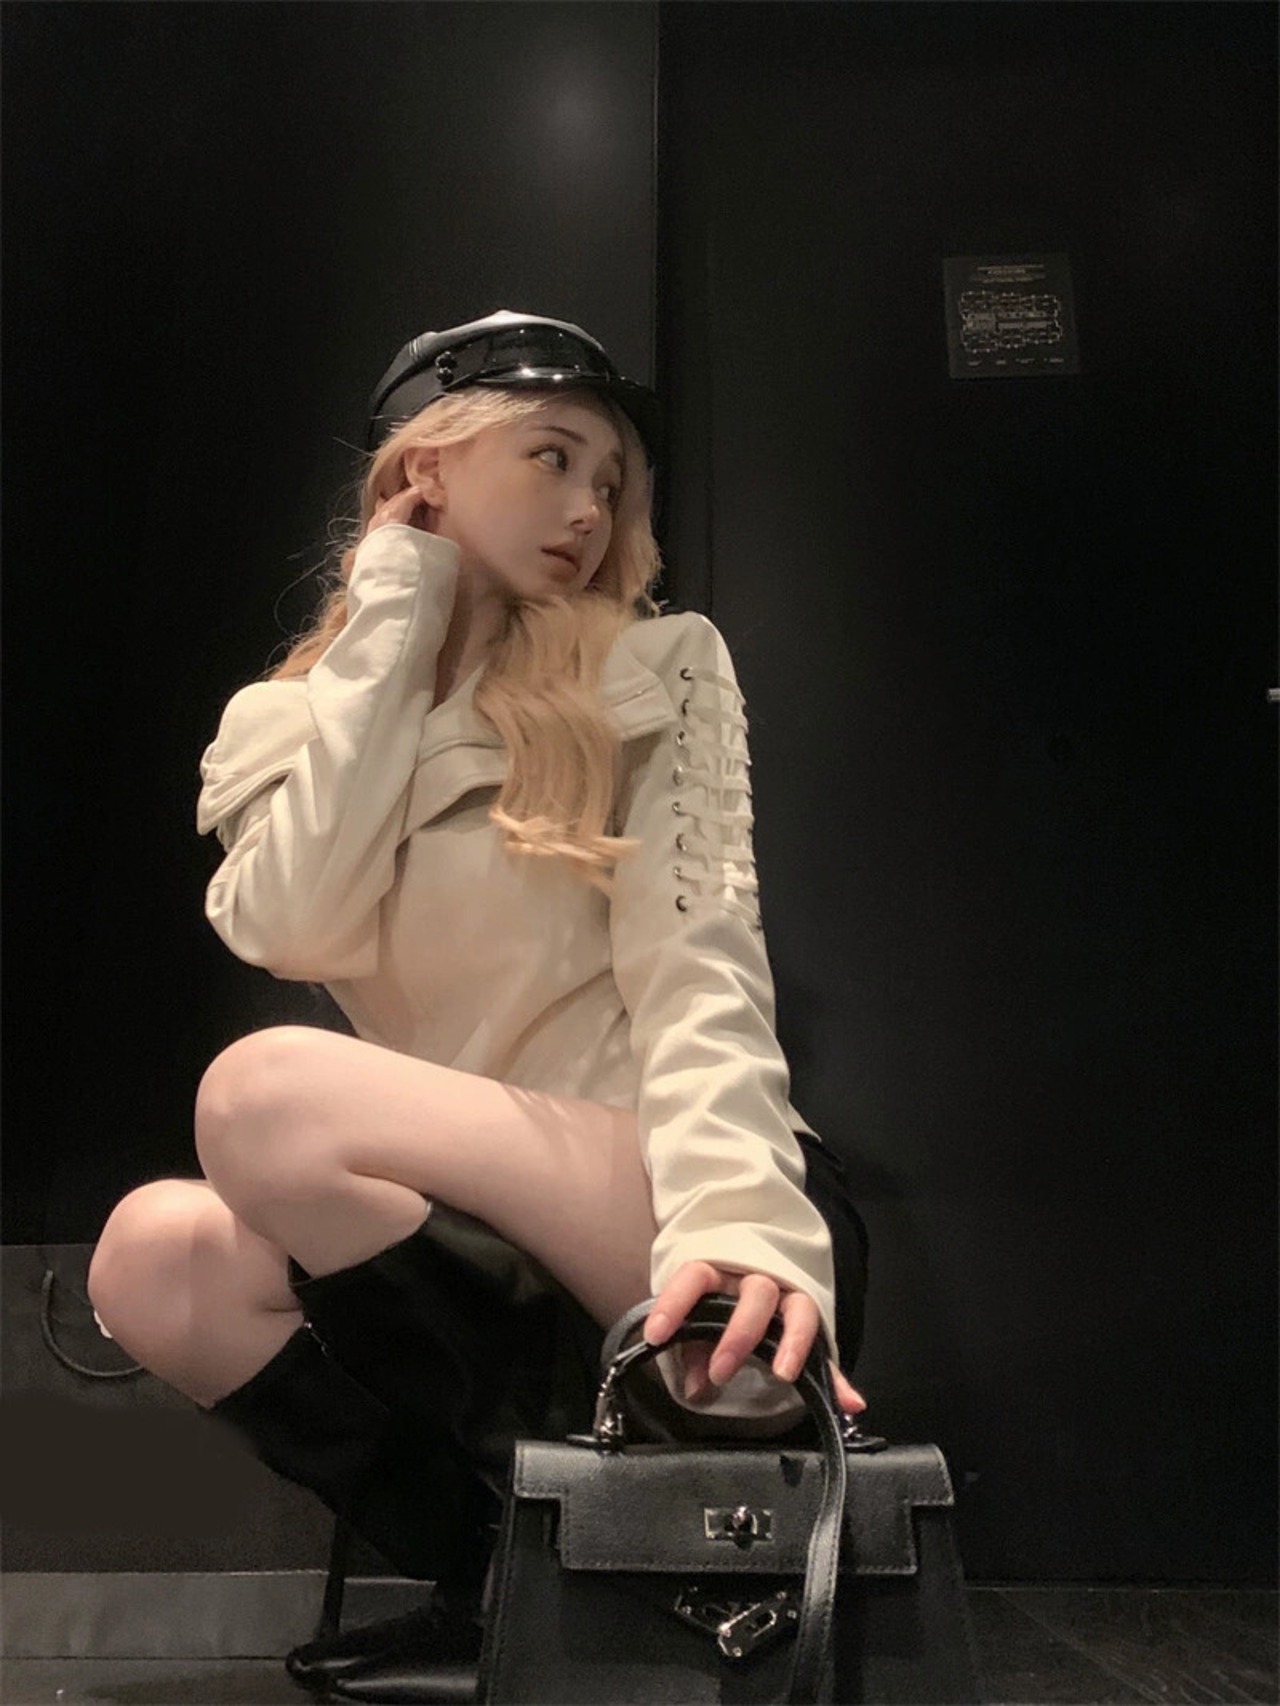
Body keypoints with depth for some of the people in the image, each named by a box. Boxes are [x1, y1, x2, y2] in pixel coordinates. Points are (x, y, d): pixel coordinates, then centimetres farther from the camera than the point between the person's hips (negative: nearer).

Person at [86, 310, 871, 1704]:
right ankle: (496, 1572, -4)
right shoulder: (291, 722, 9)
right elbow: (296, 930, -12)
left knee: (265, 1091, -23)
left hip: (670, 1223, -3)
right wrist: (392, 620, -4)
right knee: (154, 1249, -20)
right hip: (486, 1252, 4)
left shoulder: (658, 671, 1)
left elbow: (697, 969, -12)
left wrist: (736, 1221, -31)